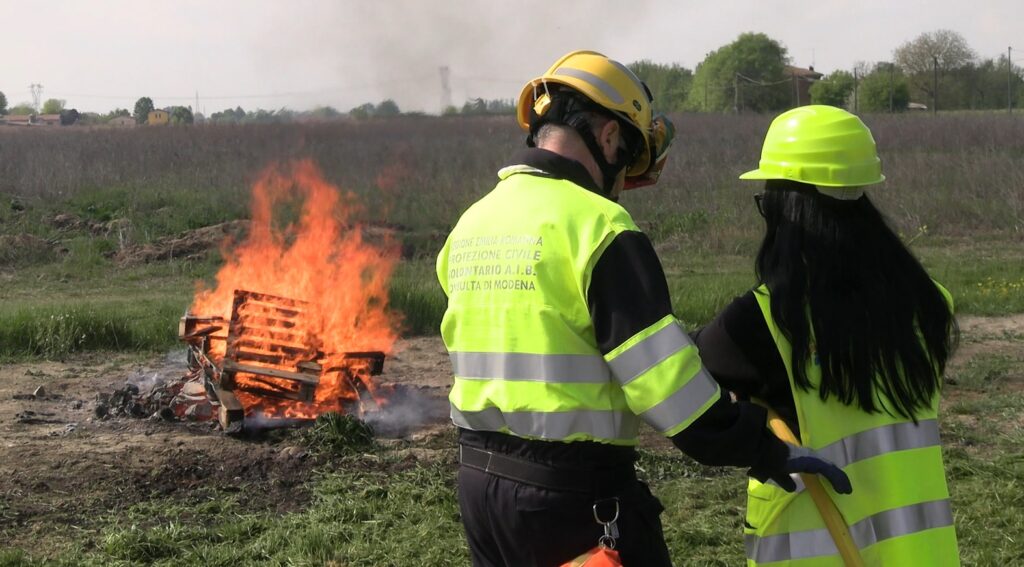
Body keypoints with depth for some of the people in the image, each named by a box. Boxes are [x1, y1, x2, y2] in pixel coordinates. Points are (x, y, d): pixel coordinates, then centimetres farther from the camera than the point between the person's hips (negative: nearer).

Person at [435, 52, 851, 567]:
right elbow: (663, 375, -18)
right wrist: (766, 452, -13)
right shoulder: (597, 225, -14)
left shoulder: (470, 223, 10)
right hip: (574, 489, -8)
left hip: (480, 483, 8)